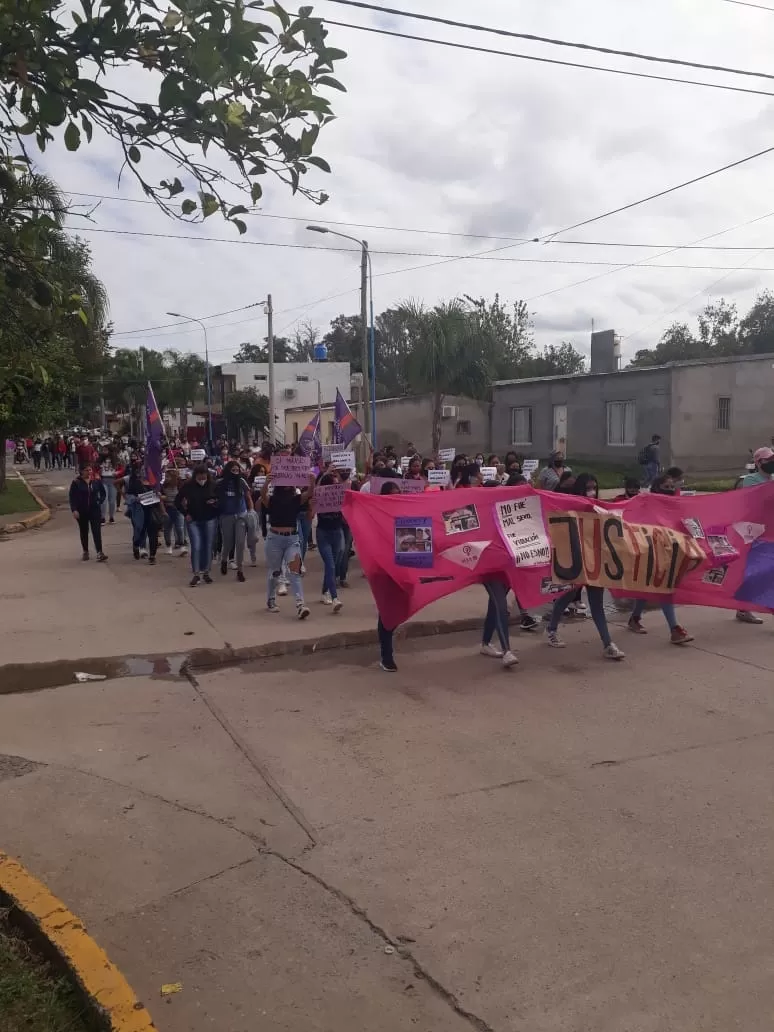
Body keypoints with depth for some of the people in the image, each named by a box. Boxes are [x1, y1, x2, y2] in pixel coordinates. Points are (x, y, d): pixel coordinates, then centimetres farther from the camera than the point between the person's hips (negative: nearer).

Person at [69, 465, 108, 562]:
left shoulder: (96, 481, 1)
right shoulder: (76, 483, -6)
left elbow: (103, 492, 17)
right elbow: (72, 497, -7)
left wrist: (100, 501, 4)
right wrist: (74, 510, -15)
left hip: (95, 510, 0)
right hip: (82, 511, 0)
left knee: (97, 531, -9)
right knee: (83, 532, 11)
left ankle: (99, 553, -15)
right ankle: (85, 552, 23)